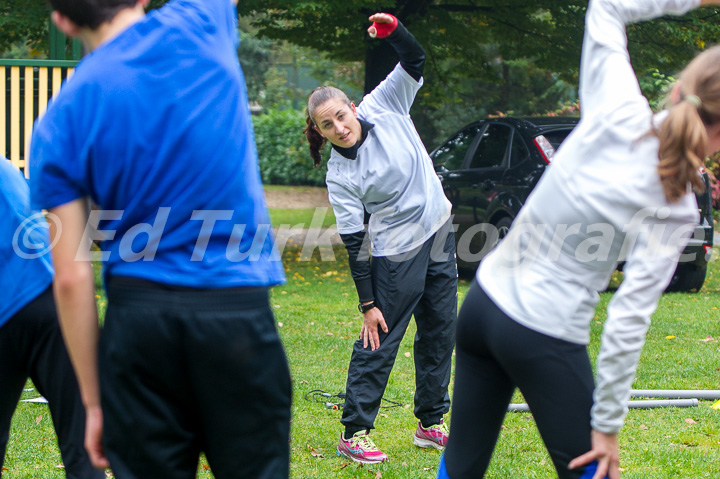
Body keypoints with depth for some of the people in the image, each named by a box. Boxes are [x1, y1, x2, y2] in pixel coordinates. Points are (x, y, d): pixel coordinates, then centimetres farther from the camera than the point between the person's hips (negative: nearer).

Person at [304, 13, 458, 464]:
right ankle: (353, 434, 2)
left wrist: (391, 29, -27)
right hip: (396, 252, -5)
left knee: (441, 333, 12)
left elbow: (415, 61, -6)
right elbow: (354, 243, -15)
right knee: (379, 342, -6)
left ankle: (431, 423, 26)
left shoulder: (384, 107, -7)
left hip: (439, 233, 6)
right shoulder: (340, 175, -17)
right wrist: (368, 303, -14)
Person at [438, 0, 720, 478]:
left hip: (483, 305, 6)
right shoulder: (674, 212, -17)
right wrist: (608, 425, -9)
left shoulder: (621, 117, -8)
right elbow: (628, 322, -17)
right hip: (546, 339, -6)